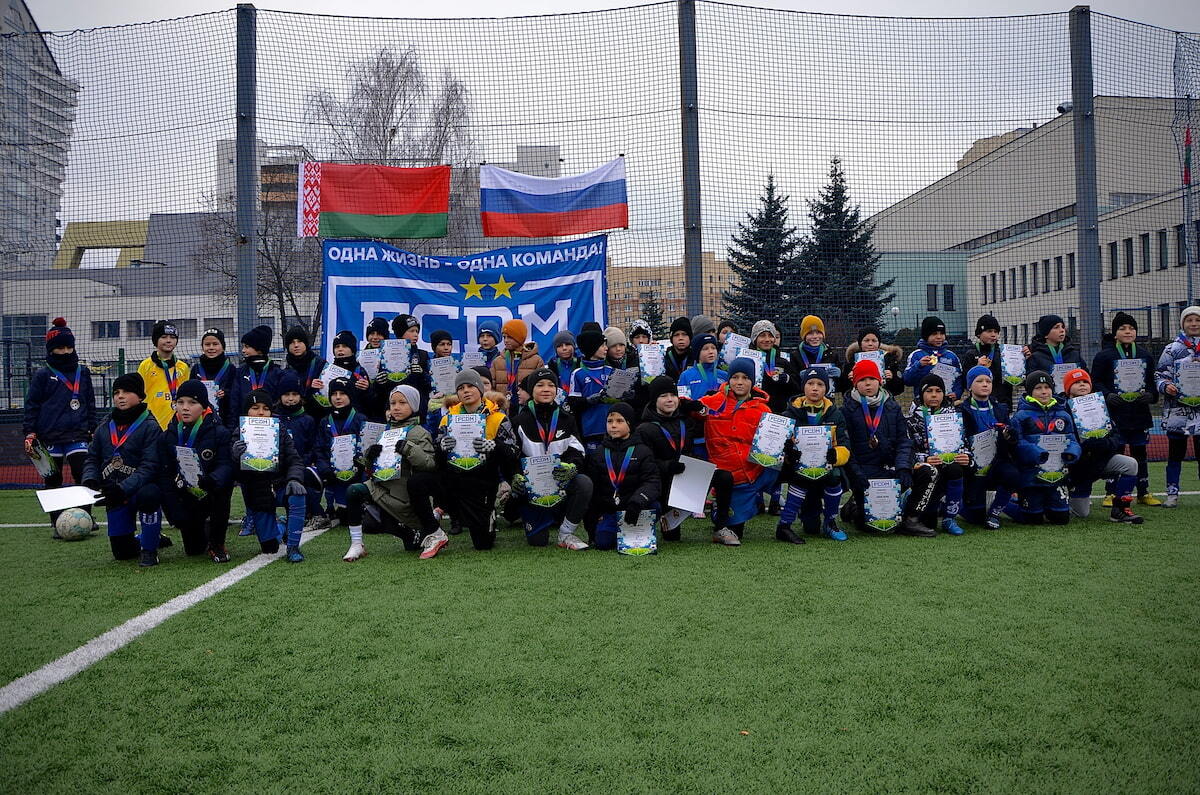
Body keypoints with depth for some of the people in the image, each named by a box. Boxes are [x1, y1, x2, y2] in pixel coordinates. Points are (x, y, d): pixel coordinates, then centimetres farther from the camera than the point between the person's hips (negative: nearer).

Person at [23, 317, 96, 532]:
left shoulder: (83, 373, 9)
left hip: (77, 435, 1)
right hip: (50, 437, -1)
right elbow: (31, 404, 2)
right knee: (53, 480, 6)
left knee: (84, 476, -9)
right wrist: (30, 433, -5)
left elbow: (90, 403, 15)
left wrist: (93, 429, 11)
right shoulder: (42, 375, 1)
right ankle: (57, 524, 13)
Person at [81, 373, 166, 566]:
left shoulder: (150, 427, -9)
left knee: (148, 494, -42)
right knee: (122, 552, 3)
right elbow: (92, 459, 15)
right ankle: (155, 538, 38)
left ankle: (150, 549, -20)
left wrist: (124, 488, -29)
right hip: (114, 497, 5)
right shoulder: (104, 428, 10)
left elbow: (150, 466, -18)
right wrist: (90, 480, -8)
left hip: (142, 489, -5)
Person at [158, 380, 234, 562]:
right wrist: (175, 514, -11)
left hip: (213, 493, -2)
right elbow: (165, 475, -4)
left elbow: (226, 465, -21)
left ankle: (217, 544, -14)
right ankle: (203, 530, 42)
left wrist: (213, 480, -45)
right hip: (186, 498, 3)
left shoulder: (219, 433, -12)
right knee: (193, 550, 3)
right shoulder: (167, 437, -3)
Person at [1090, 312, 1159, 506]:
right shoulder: (1104, 355, -1)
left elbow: (1153, 380, 17)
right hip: (1115, 412, -4)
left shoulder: (1146, 355, 13)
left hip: (1140, 413, 4)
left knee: (1140, 453, 10)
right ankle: (1111, 494, 4)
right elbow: (1095, 381, -2)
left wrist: (1150, 395, -2)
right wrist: (1107, 396, -17)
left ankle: (1144, 493, 18)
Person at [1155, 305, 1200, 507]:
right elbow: (1159, 376, 3)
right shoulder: (1171, 350, 4)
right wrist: (1166, 386, -16)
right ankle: (1172, 493, 11)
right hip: (1177, 408, -1)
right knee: (1175, 452, 5)